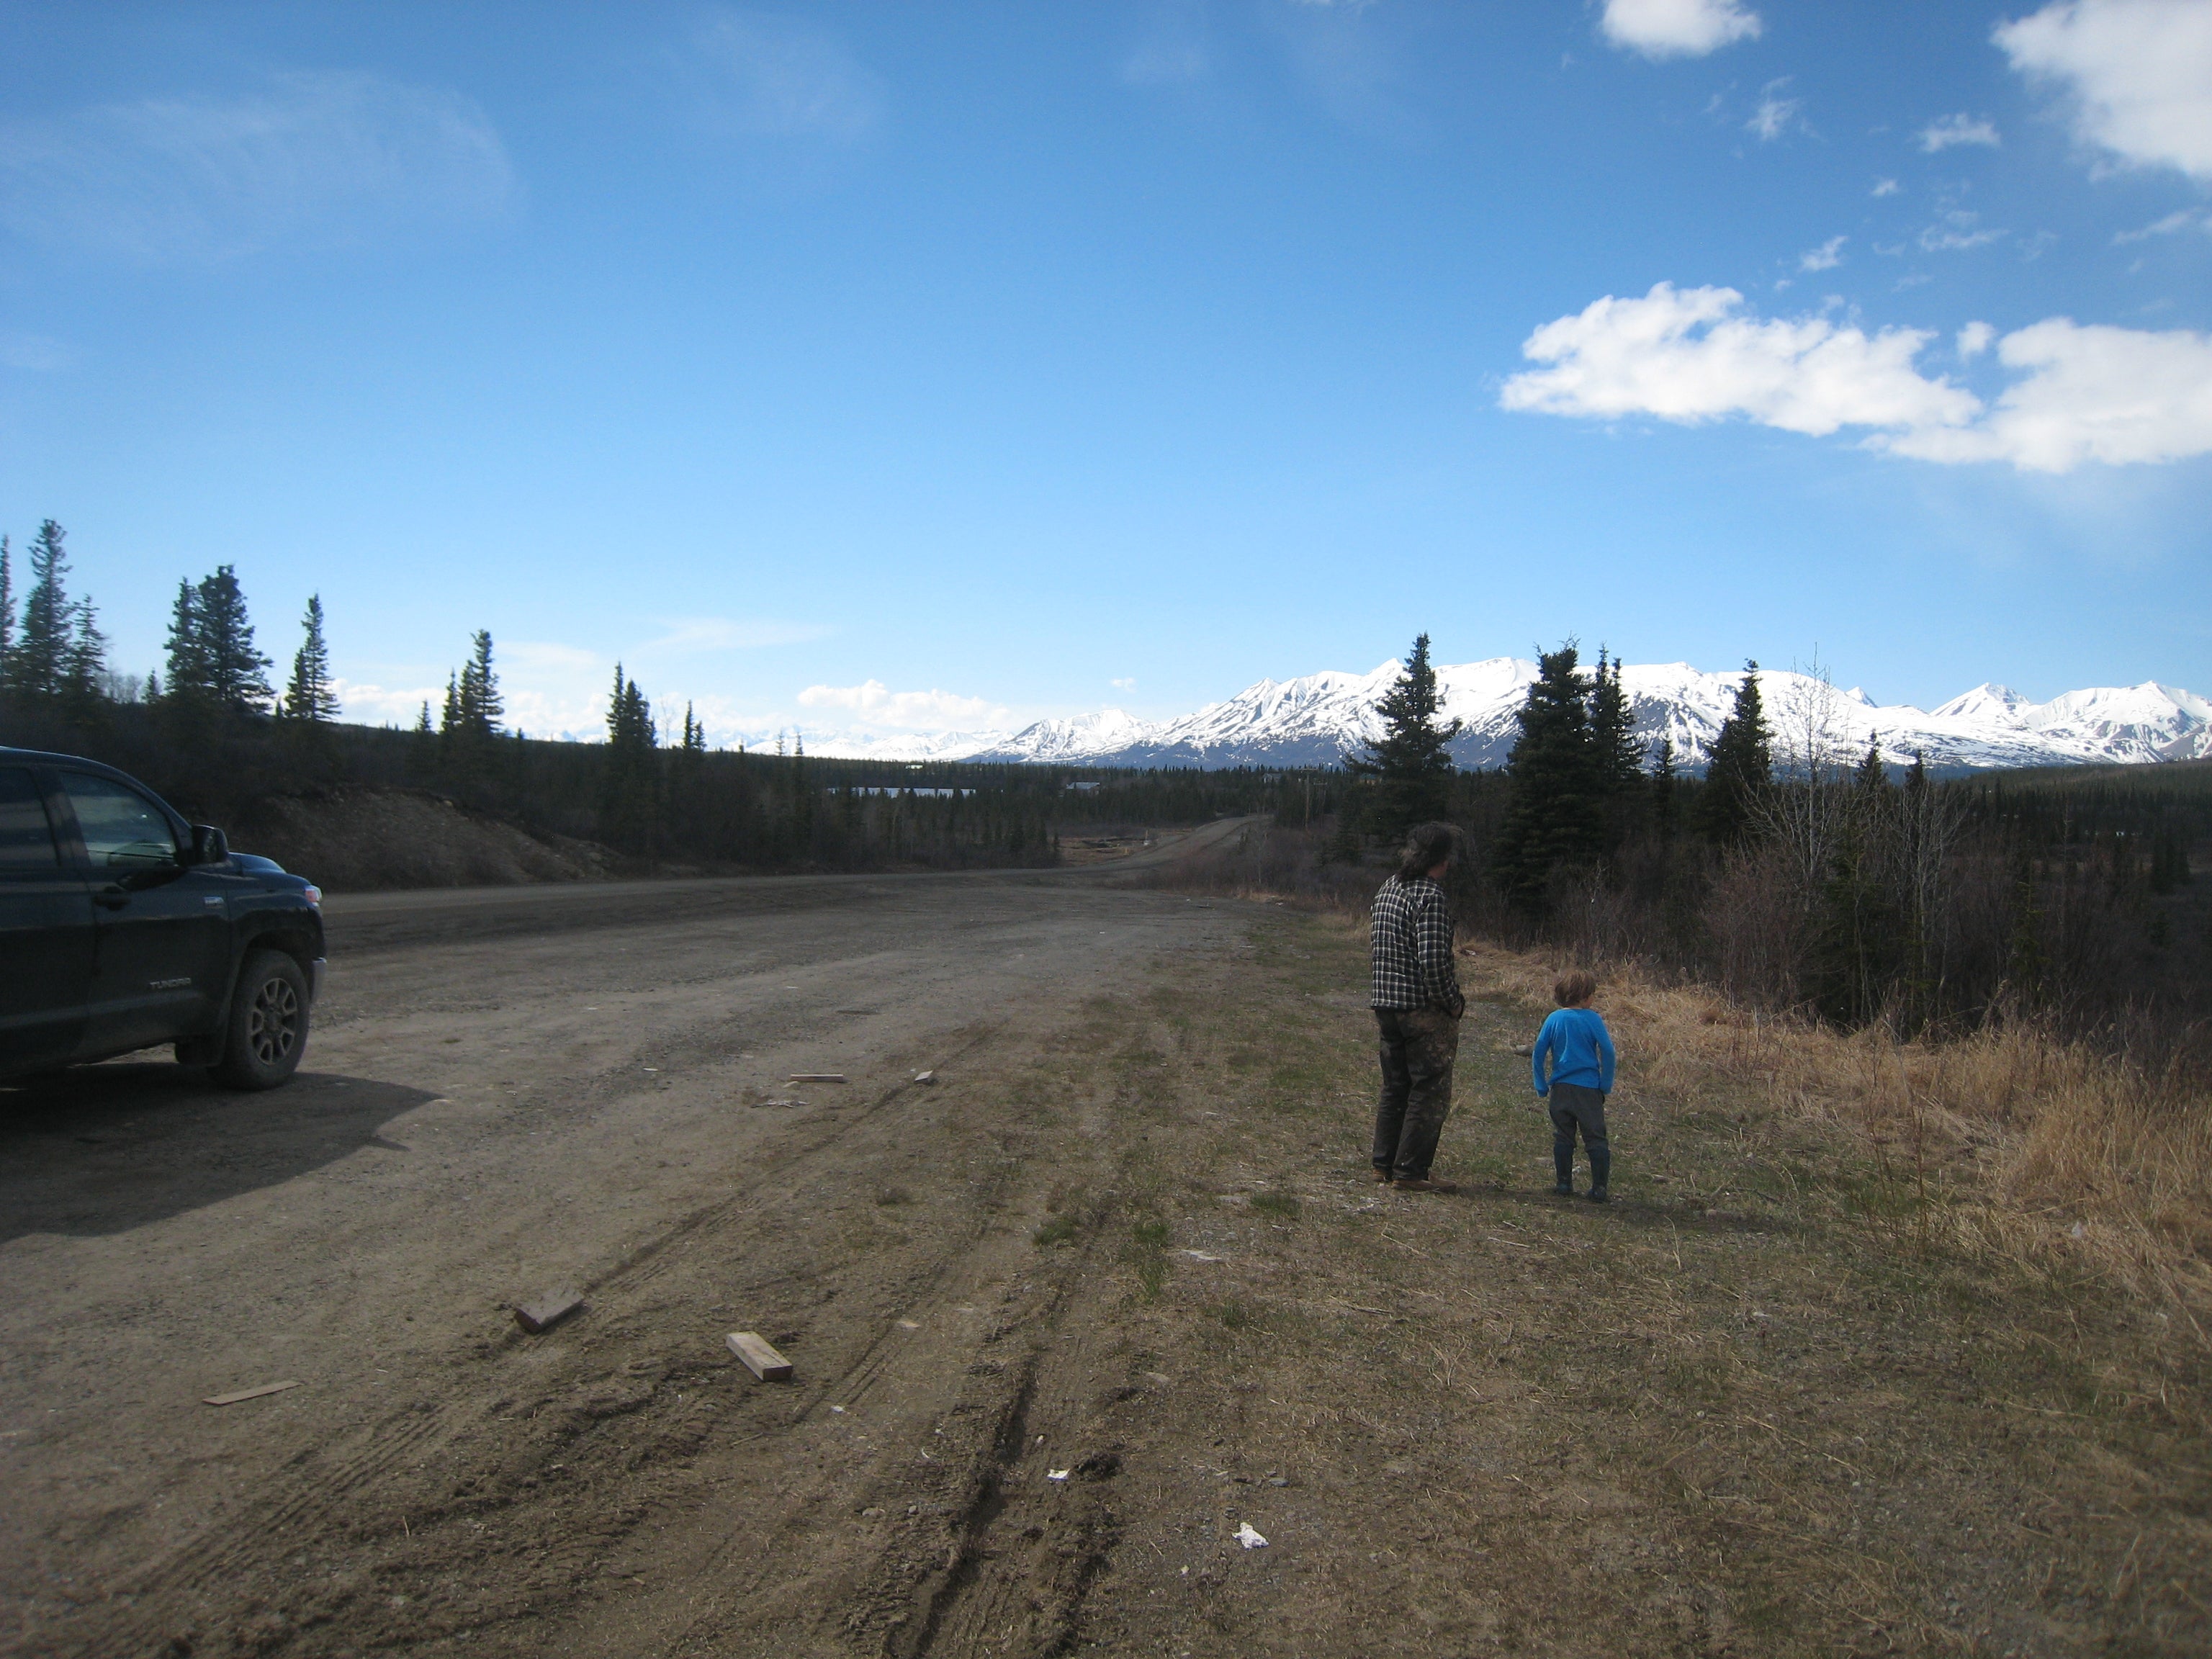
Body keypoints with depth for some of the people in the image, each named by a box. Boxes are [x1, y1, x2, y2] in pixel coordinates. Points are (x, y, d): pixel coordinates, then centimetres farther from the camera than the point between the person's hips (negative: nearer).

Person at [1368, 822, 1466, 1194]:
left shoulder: (1387, 888, 10)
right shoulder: (1431, 895, -17)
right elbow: (1434, 961, -23)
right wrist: (1454, 1003, -10)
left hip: (1386, 1005, 8)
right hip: (1424, 1010, -8)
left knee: (1395, 1086, 17)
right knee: (1430, 1092, 1)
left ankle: (1384, 1164, 22)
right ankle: (1410, 1172, 3)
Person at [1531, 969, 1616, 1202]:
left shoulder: (1553, 1019, 0)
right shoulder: (1593, 1019, -7)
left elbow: (1538, 1054, -1)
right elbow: (1608, 1053, -10)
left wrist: (1542, 1087, 6)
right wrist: (1606, 1086, -1)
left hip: (1561, 1088, 2)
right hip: (1589, 1088, -2)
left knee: (1562, 1138, 12)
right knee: (1596, 1139, 5)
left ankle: (1564, 1184, 13)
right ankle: (1599, 1189, 3)